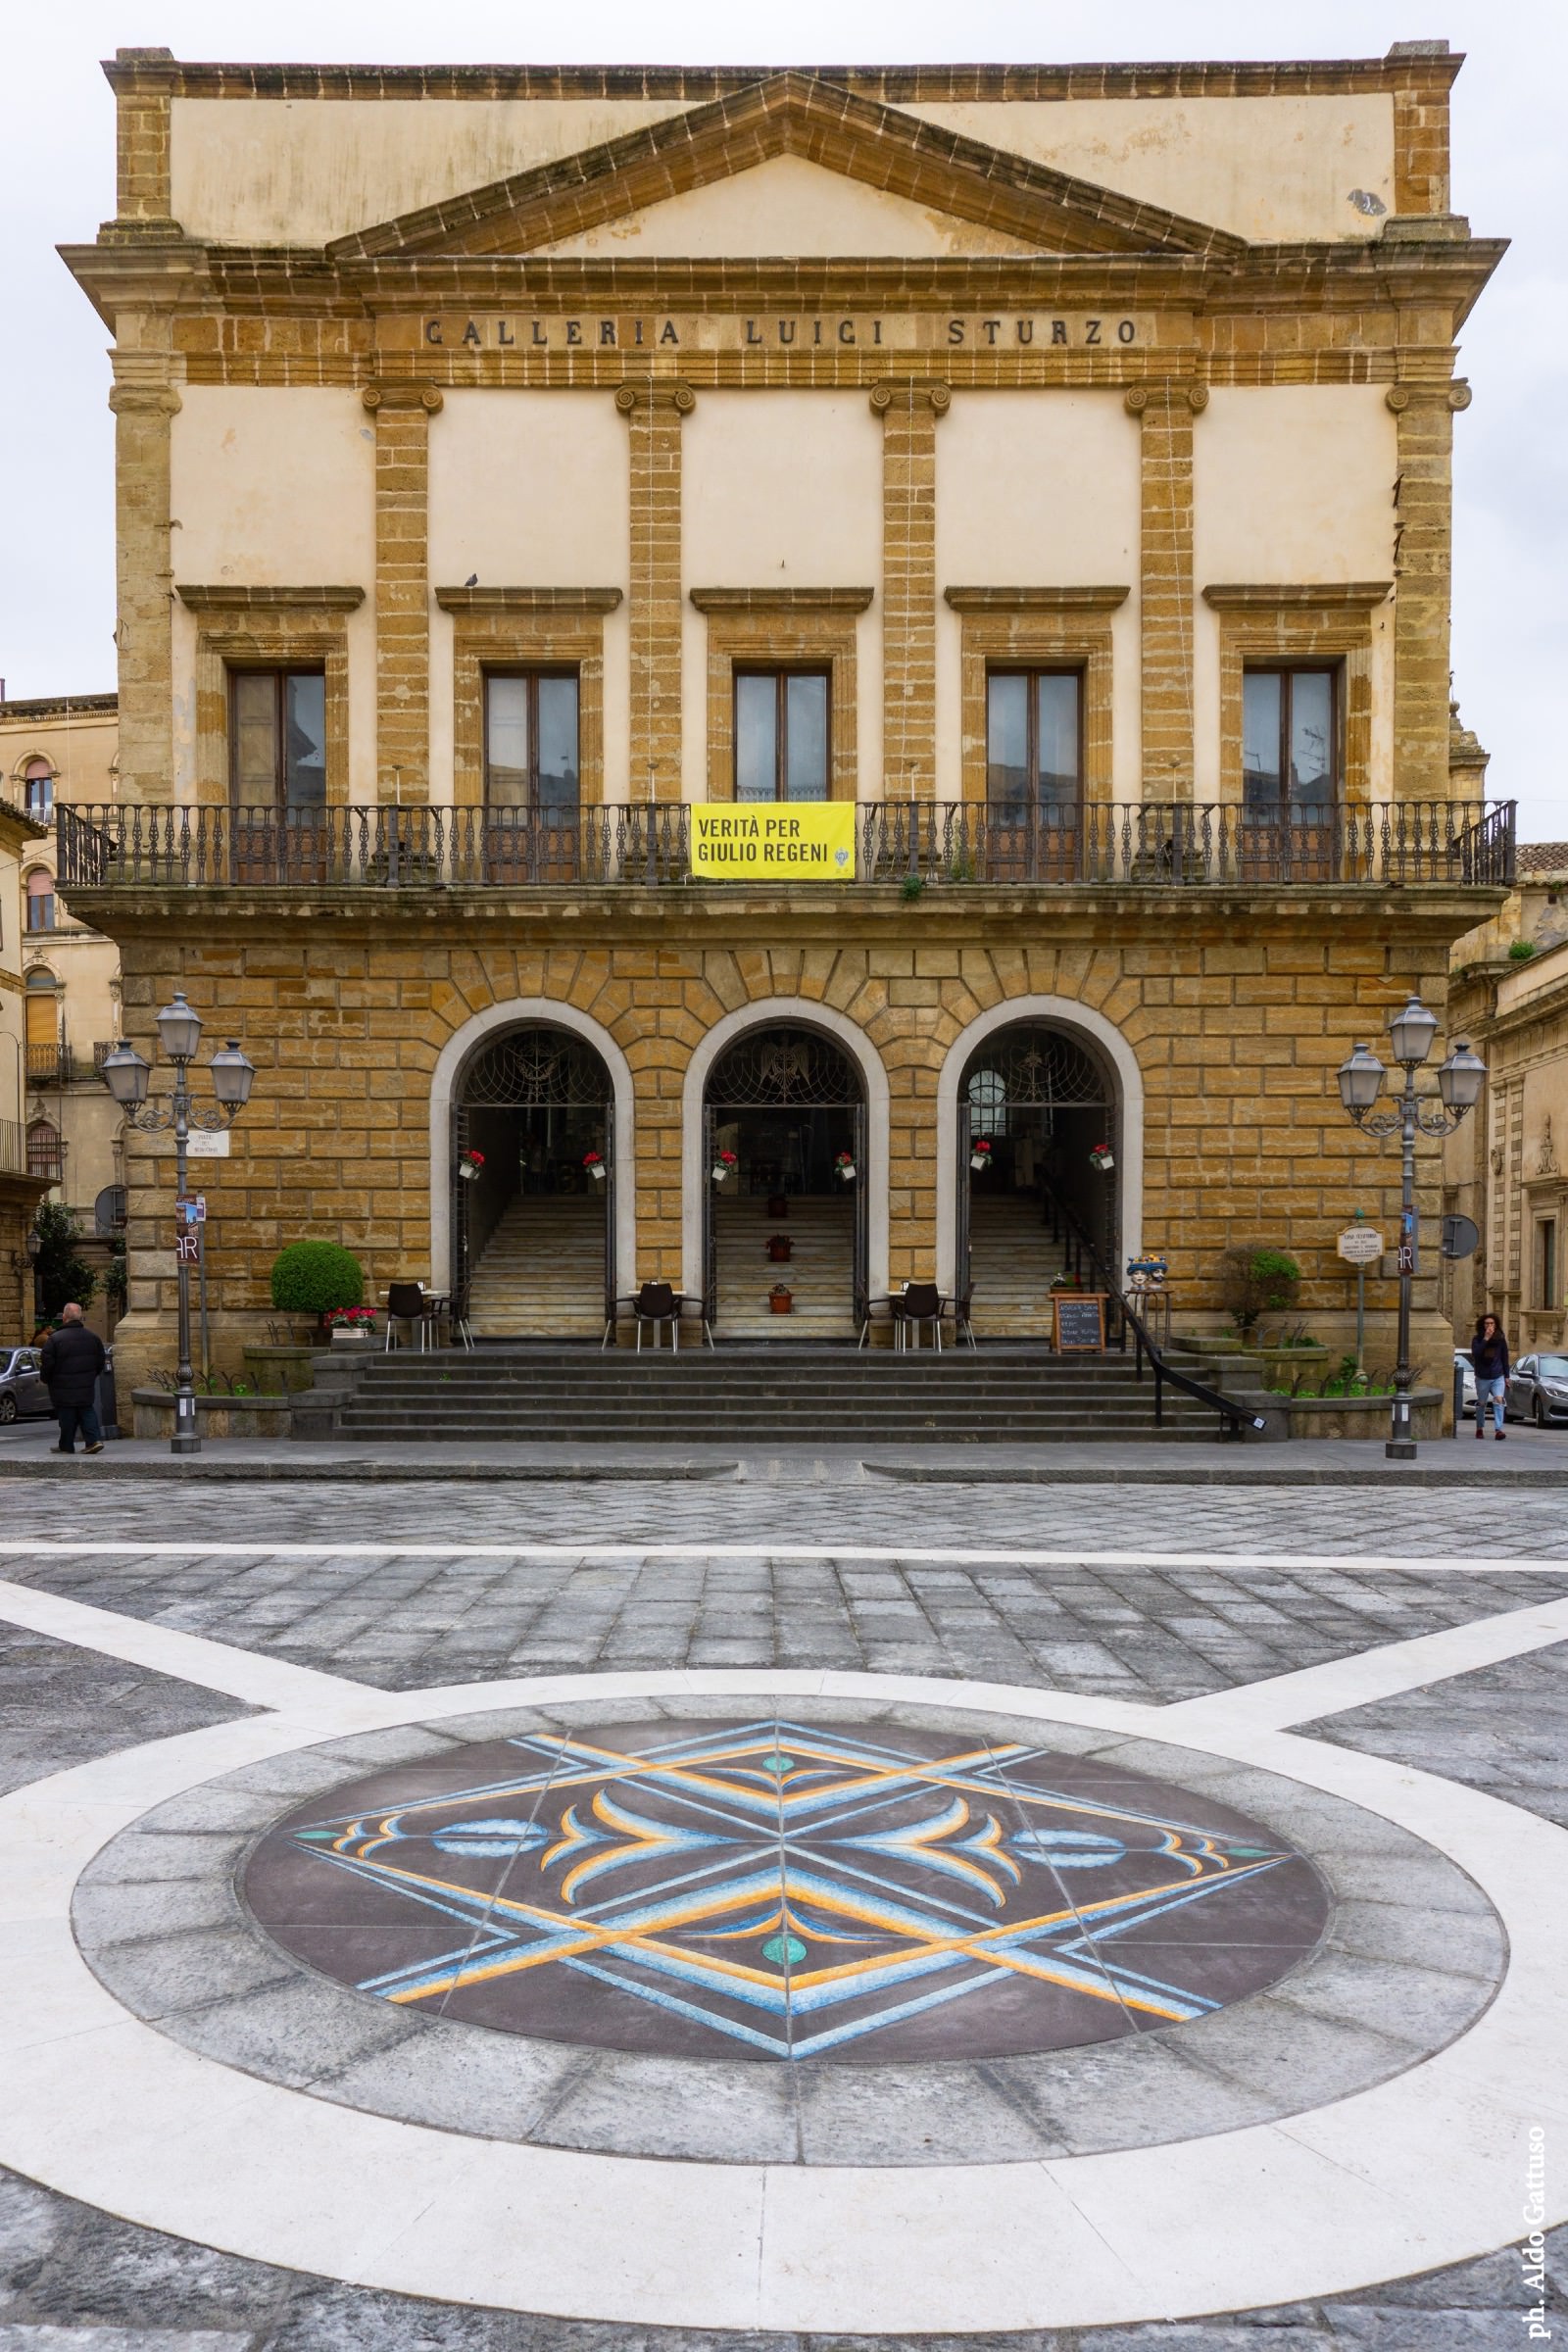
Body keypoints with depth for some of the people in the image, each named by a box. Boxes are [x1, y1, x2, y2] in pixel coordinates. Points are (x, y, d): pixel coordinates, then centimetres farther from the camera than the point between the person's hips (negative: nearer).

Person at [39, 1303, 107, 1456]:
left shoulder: (54, 1339, -14)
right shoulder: (93, 1337, 4)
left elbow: (47, 1364, -12)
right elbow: (100, 1362, 11)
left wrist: (46, 1380, 6)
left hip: (64, 1389, -4)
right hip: (86, 1387, 4)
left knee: (67, 1417, 4)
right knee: (87, 1412, 13)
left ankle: (66, 1446, 11)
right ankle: (94, 1440, 0)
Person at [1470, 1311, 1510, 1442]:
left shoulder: (1500, 1340, 3)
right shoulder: (1477, 1339, -2)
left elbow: (1505, 1358, 11)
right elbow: (1475, 1354, -20)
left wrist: (1507, 1376, 11)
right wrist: (1486, 1339, -23)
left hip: (1498, 1377, 0)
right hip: (1482, 1377, 0)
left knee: (1498, 1400, -17)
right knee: (1481, 1403, 9)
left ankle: (1499, 1429, -21)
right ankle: (1480, 1428, 27)